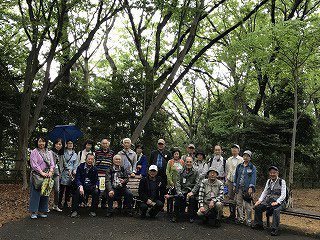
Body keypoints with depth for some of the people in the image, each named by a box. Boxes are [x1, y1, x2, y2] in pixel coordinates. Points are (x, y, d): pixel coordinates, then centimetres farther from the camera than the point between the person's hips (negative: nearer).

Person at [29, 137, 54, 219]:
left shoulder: (49, 152, 14)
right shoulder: (34, 152, -2)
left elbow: (52, 163, 9)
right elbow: (34, 164, -11)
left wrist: (51, 171, -9)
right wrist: (42, 173, -17)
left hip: (47, 176, 5)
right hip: (36, 175, -5)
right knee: (35, 193, -4)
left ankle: (42, 211, 16)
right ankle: (33, 212, 5)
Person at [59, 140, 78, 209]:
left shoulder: (75, 154, 17)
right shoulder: (64, 152, 2)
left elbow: (75, 164, 15)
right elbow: (63, 162, -5)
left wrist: (74, 170, -3)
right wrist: (68, 169, -12)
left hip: (71, 174, 4)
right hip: (64, 172, -4)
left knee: (69, 189, 6)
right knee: (62, 189, -5)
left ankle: (66, 203, 15)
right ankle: (59, 203, 3)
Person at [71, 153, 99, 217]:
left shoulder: (94, 169, 11)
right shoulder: (80, 167, 3)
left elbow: (97, 180, 12)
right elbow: (77, 178, -6)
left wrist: (96, 185, -13)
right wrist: (80, 186, -25)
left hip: (91, 186, 1)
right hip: (82, 185, -1)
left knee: (96, 192, -30)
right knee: (77, 191, -34)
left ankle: (92, 211, -15)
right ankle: (74, 211, -22)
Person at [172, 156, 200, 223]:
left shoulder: (196, 172, 8)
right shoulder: (181, 172, 13)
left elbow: (197, 184, -1)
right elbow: (178, 182, 7)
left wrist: (192, 192, -15)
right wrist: (179, 191, -9)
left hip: (191, 190, -1)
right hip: (183, 190, 1)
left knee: (192, 198, -33)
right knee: (178, 197, -29)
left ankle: (191, 217, -16)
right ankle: (175, 216, -14)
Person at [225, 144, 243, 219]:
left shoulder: (241, 159, 2)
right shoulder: (228, 160, 16)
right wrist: (226, 180, 11)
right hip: (230, 181, 4)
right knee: (230, 197, 5)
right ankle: (232, 213, 13)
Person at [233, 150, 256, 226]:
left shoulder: (252, 167, 0)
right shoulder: (239, 166, 13)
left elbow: (253, 178, -6)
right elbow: (236, 176, 17)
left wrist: (251, 187, -16)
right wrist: (234, 185, 12)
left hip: (247, 188, -4)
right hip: (239, 188, 4)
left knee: (248, 205, -3)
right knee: (239, 203, 9)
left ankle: (248, 220, 4)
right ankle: (240, 218, 19)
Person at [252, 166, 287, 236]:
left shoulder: (282, 181, -4)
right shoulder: (268, 181, 13)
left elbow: (283, 195, -10)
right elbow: (264, 192, 16)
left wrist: (277, 202, -24)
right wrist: (260, 200, 0)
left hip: (279, 202, -5)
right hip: (268, 201, 6)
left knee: (276, 210, -36)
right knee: (257, 207, -13)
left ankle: (275, 229, -26)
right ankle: (258, 224, 6)